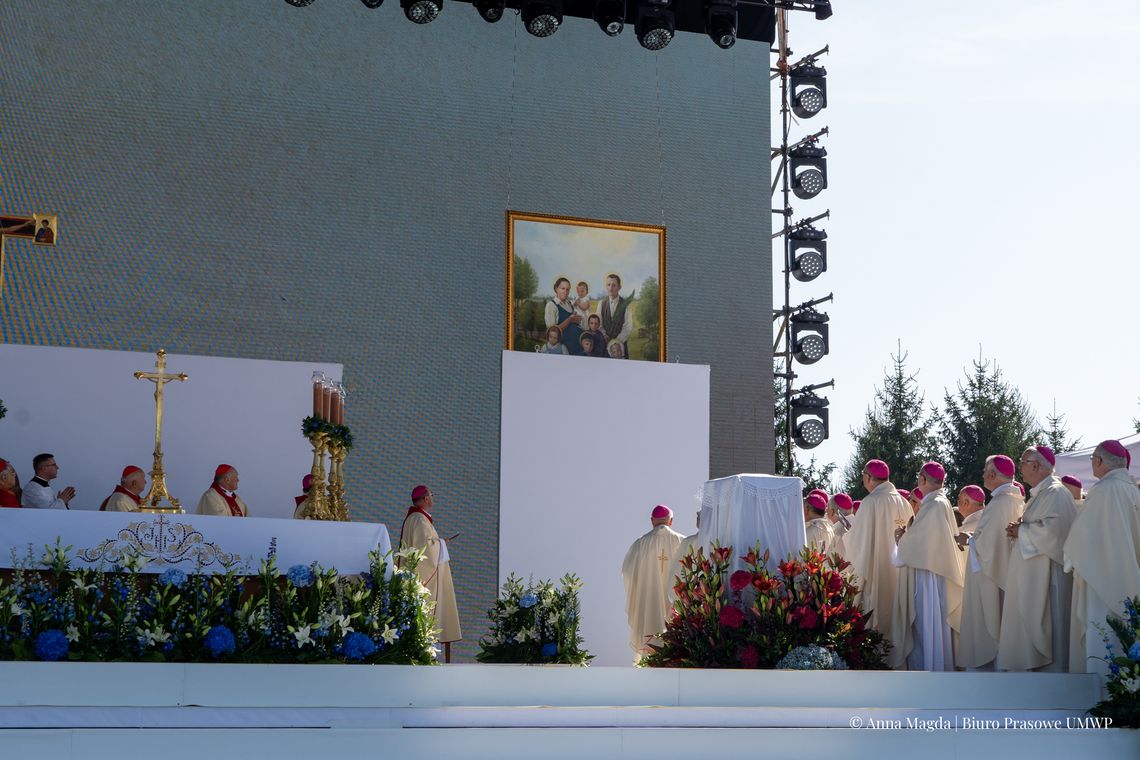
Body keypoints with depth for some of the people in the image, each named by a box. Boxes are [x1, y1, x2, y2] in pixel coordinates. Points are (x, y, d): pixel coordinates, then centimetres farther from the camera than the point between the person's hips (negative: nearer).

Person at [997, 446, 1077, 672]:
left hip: (1046, 575, -10)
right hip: (1031, 576, 10)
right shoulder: (1039, 494, 18)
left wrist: (1021, 531, -12)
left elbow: (1051, 528, -26)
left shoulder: (1055, 493, -13)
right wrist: (1019, 531, 7)